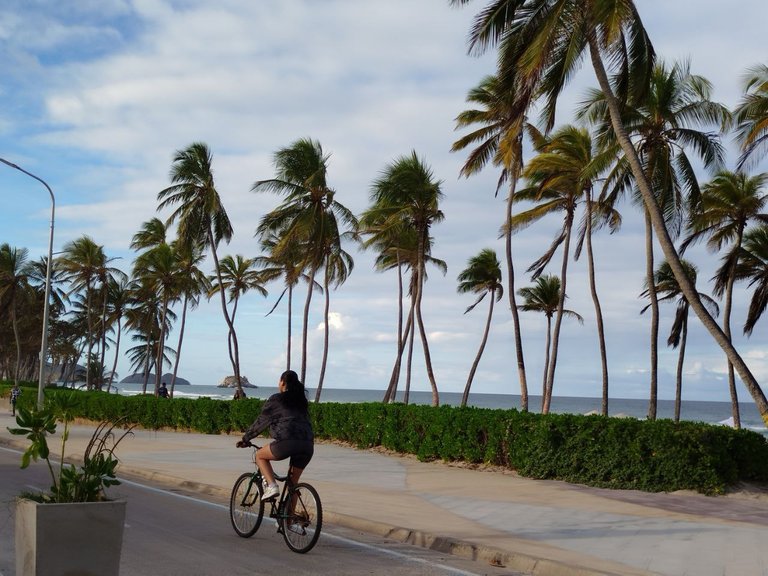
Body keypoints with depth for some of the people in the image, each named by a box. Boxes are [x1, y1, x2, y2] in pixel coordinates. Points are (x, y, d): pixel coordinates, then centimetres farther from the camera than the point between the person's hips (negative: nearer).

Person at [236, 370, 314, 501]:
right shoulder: (302, 401, 26)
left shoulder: (276, 399, 11)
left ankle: (271, 486, 3)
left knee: (260, 455, 21)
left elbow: (261, 421, 16)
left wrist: (245, 439, 28)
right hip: (308, 445, 5)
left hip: (287, 442, -5)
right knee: (293, 482, 22)